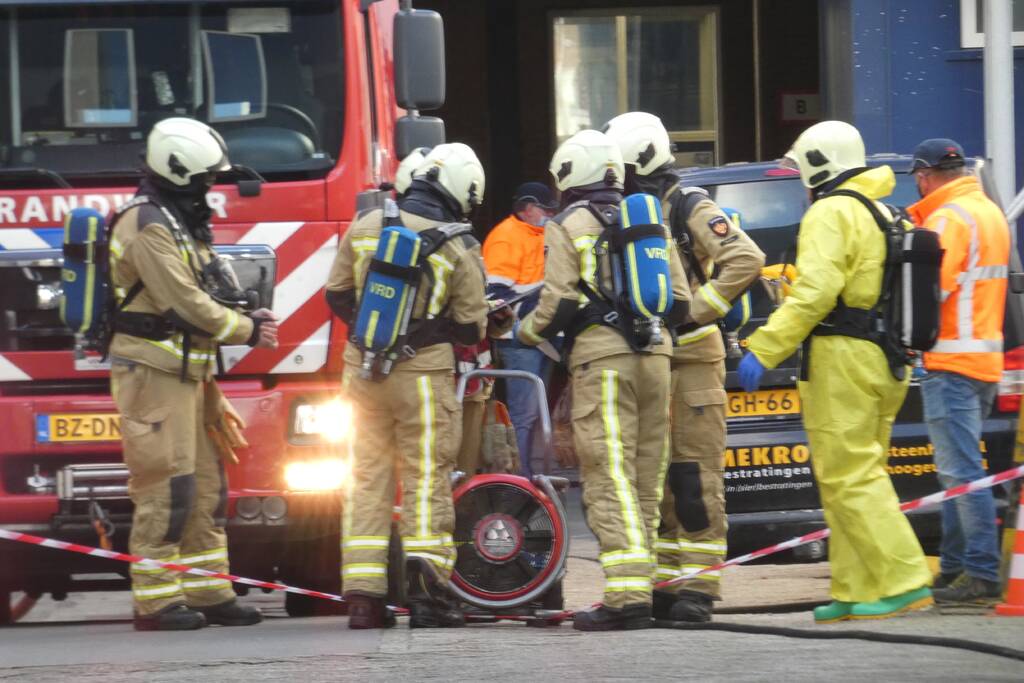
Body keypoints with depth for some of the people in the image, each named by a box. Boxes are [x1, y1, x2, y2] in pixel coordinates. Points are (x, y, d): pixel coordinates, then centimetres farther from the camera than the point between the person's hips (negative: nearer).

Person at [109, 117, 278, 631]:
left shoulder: (181, 223, 18)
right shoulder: (148, 227, -15)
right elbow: (185, 304, -19)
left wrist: (246, 320, 7)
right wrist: (247, 331, -8)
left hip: (186, 374, 10)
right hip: (153, 372, -10)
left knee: (205, 486, 11)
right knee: (166, 490, -11)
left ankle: (208, 593, 15)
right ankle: (156, 602, -9)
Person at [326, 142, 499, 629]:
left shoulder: (366, 226, 1)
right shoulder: (459, 248, -8)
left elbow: (337, 294, 9)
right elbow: (470, 328, -2)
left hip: (364, 370, 3)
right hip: (423, 375, -3)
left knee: (368, 480, 9)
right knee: (426, 480, 2)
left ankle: (363, 598, 6)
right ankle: (427, 593, -7)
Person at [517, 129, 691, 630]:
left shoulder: (568, 227, -1)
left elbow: (558, 303, -7)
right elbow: (679, 299, 14)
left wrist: (525, 332, 11)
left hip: (601, 358, -5)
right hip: (654, 355, 6)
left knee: (610, 480, -9)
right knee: (646, 477, 9)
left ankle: (627, 596, -19)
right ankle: (638, 588, 10)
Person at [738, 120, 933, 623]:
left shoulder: (831, 213, -11)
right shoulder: (884, 214, 19)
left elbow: (816, 291, -21)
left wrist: (763, 350, -21)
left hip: (841, 357, -9)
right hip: (885, 359, 9)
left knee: (850, 478, -9)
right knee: (858, 475, 14)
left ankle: (904, 581, -15)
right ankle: (856, 591, 13)